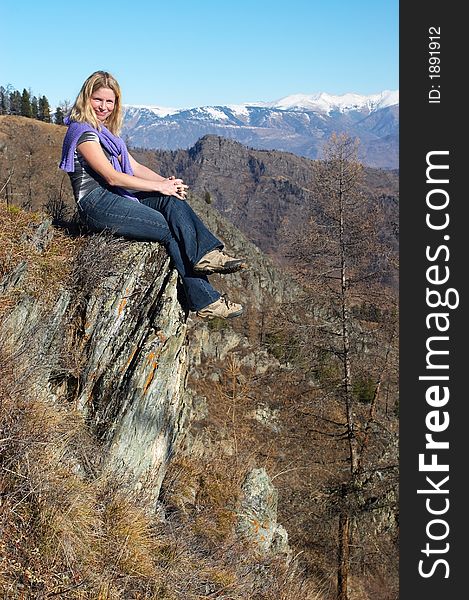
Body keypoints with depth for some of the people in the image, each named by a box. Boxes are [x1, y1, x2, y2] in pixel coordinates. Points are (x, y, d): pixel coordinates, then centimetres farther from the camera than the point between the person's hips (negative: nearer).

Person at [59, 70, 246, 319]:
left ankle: (206, 254, -29)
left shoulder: (106, 131, 21)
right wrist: (160, 186, -15)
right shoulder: (83, 131, -9)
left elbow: (135, 167, 14)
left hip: (117, 198, 9)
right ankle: (205, 301, -18)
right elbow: (112, 177, -17)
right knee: (171, 231, -17)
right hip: (98, 206, -9)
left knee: (172, 200, -15)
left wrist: (166, 181, -5)